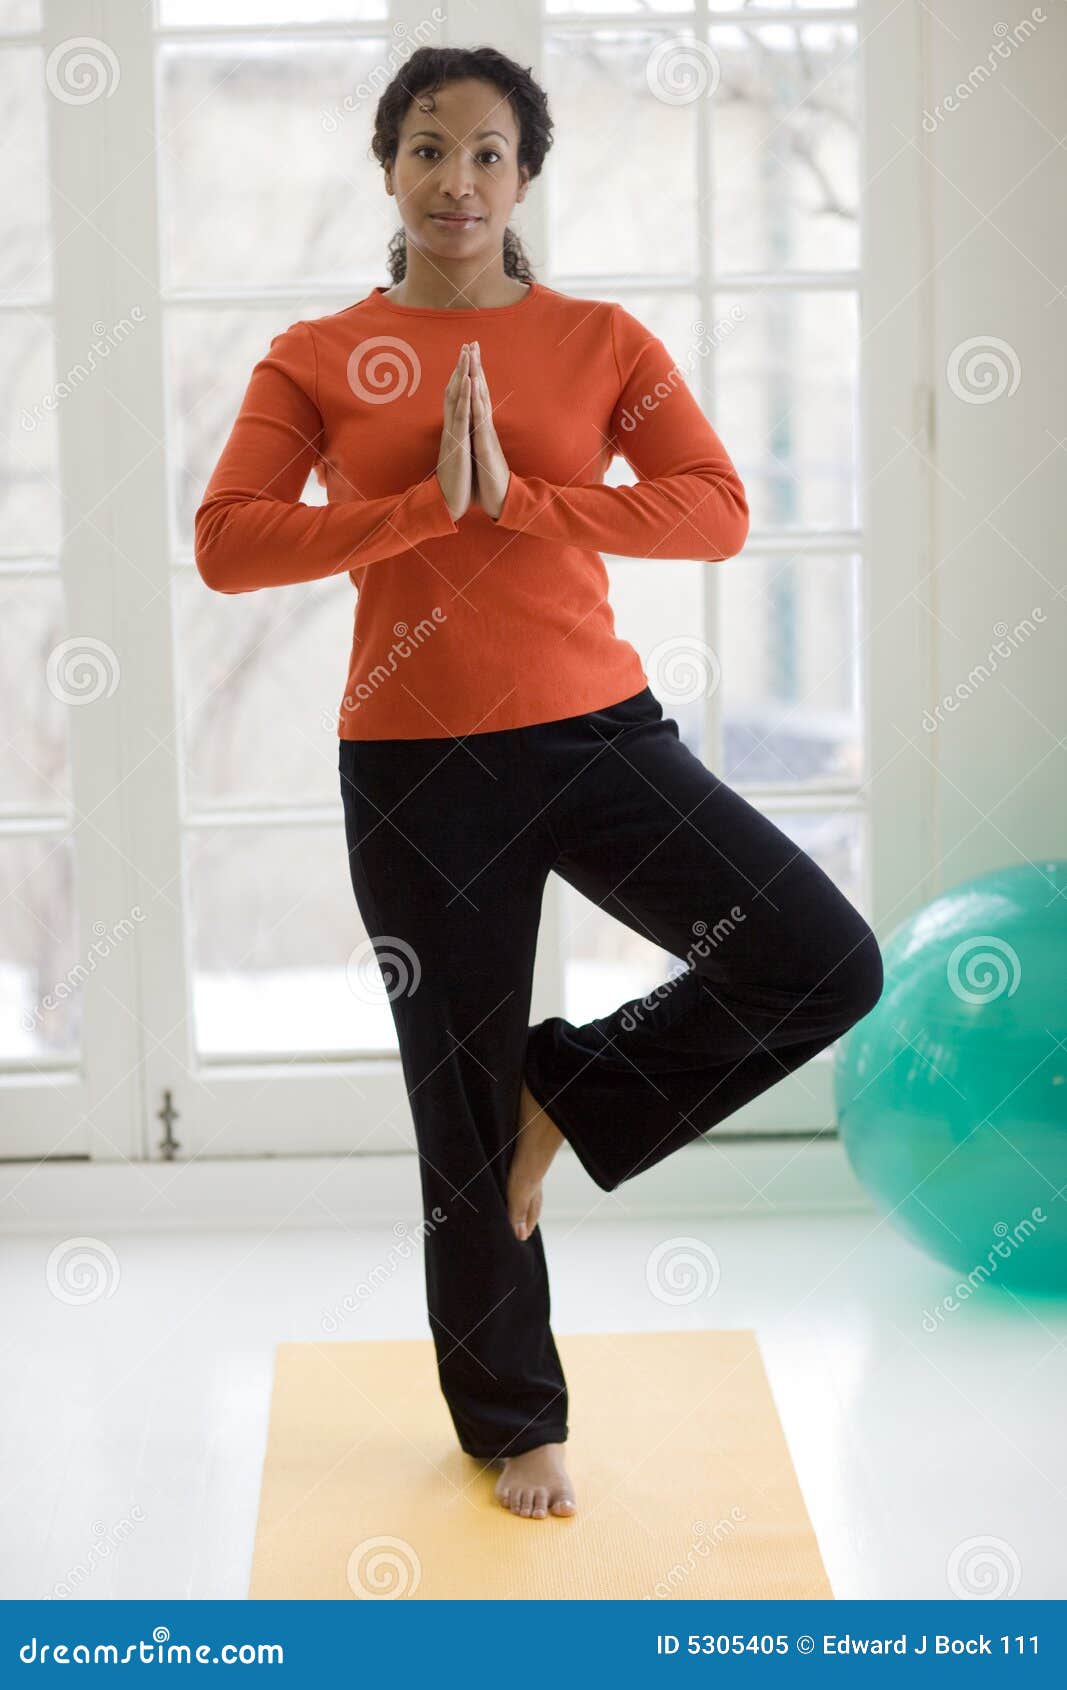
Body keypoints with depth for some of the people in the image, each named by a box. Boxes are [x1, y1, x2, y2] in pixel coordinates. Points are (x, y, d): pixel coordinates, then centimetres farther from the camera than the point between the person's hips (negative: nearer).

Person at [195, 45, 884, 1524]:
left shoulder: (600, 341, 3)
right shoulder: (316, 359, 2)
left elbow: (717, 512, -9)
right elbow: (226, 544, -9)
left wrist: (515, 498, -19)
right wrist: (424, 504, -18)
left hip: (595, 731, 1)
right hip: (416, 764, -1)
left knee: (829, 963, -13)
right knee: (463, 1110, 8)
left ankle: (571, 1091, 8)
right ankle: (513, 1422, 28)